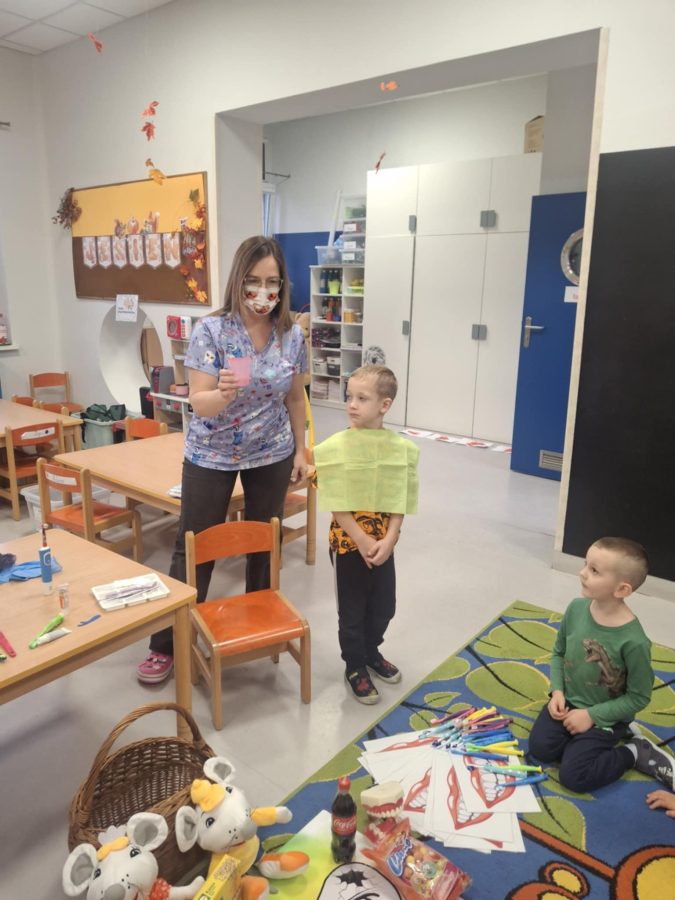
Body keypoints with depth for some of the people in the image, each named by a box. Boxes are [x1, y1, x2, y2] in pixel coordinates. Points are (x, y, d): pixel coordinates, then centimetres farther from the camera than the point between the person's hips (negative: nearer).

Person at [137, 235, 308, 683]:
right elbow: (199, 402, -19)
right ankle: (167, 645, 21)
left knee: (265, 542, 14)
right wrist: (222, 394, -41)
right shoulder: (211, 330, -16)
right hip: (211, 455, -2)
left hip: (272, 454, 3)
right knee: (194, 548, 5)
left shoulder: (293, 335, -4)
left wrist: (300, 449, 10)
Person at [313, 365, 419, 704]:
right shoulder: (336, 447, -15)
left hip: (383, 544, 3)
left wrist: (388, 540, -13)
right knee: (352, 610, 11)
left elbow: (399, 502, -3)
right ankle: (354, 666, 34)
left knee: (384, 606, 19)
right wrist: (363, 541, -17)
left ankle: (371, 652, 45)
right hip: (348, 543, -3)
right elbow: (337, 505, -14)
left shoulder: (401, 448, -6)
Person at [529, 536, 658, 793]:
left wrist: (592, 716, -16)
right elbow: (559, 653, 4)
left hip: (603, 716, -5)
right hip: (568, 702, 5)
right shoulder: (576, 608, -14)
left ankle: (635, 751, 10)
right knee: (540, 748, -9)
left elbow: (638, 698, -15)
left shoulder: (633, 641, -29)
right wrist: (557, 691, -9)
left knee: (574, 777, -10)